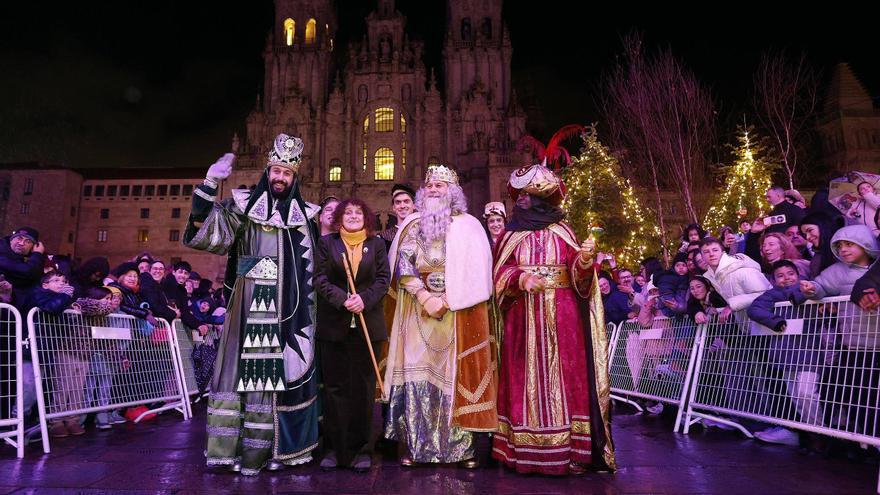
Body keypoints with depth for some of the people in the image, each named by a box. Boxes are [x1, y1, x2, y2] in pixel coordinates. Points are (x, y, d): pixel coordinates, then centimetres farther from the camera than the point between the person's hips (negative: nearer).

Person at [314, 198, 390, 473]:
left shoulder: (377, 244, 10)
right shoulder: (326, 242, 7)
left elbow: (383, 278, 2)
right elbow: (320, 278, -1)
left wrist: (364, 299, -15)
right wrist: (342, 299, -16)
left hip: (366, 324, 1)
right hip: (333, 324, 0)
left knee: (363, 386, 5)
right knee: (334, 386, 4)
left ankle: (361, 449, 14)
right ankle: (333, 448, 13)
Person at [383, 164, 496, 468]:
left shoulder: (468, 226, 7)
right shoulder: (412, 225, 13)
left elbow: (475, 271, -2)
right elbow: (403, 264, 2)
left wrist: (447, 300, -11)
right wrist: (425, 297, -11)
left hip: (458, 312, -1)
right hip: (418, 309, 2)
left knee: (456, 374, 0)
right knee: (416, 373, -2)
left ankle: (462, 445, 8)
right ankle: (411, 445, 5)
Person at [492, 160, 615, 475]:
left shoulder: (563, 231, 9)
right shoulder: (510, 234, 11)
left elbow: (578, 277, 1)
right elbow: (500, 272, 2)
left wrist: (585, 260, -20)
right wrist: (520, 277, -17)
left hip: (561, 317, 0)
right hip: (523, 317, 1)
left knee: (562, 376, -2)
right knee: (525, 377, 0)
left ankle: (566, 448, 5)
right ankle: (526, 449, 7)